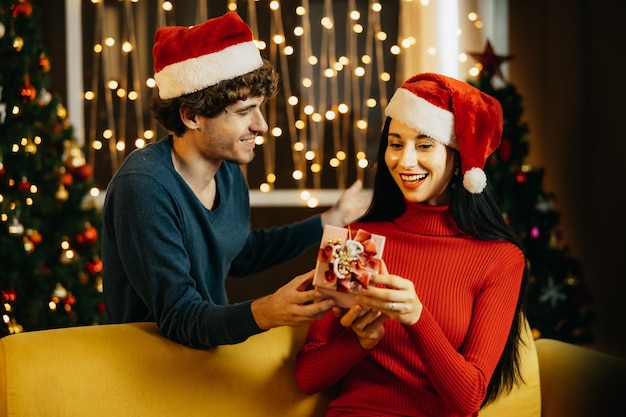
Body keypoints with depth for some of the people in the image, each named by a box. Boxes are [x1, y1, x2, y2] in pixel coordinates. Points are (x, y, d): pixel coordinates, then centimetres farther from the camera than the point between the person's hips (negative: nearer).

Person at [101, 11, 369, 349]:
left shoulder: (228, 171, 2)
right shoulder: (144, 187, -23)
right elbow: (178, 318, -26)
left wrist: (333, 219, 19)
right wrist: (264, 313, -44)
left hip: (216, 339, 8)